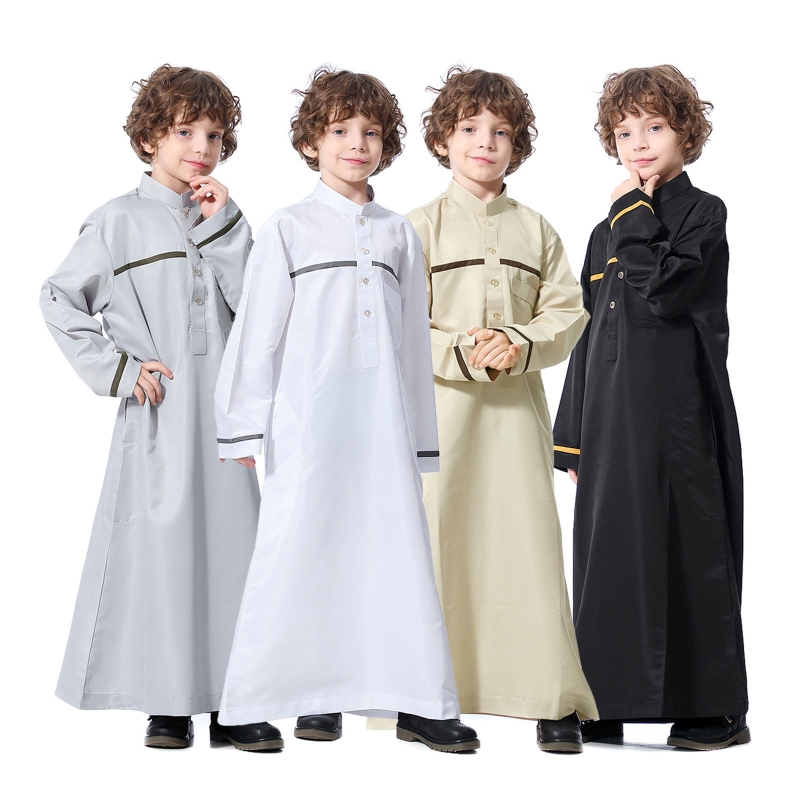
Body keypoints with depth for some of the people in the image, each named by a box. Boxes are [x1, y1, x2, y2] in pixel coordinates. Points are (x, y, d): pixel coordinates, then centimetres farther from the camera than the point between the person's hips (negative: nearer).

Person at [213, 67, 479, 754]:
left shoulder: (399, 233, 14)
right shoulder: (288, 230, 6)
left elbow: (414, 338, 15)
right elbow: (258, 331, 3)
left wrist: (421, 435, 13)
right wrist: (247, 426, -2)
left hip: (383, 421, 2)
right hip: (309, 420, -2)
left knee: (400, 548, -1)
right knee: (305, 549, -2)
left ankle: (418, 700, 3)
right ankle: (312, 695, 10)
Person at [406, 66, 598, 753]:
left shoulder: (537, 231, 11)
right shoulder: (421, 228, 4)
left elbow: (567, 312, 7)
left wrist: (521, 345, -12)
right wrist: (460, 352, -16)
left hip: (517, 407, 2)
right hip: (441, 404, -2)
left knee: (530, 537, -3)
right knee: (440, 536, -2)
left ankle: (553, 699, 4)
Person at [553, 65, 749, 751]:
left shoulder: (702, 213, -2)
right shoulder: (608, 232, 17)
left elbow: (663, 291, -20)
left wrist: (634, 217, -9)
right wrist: (574, 433, 15)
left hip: (679, 411, -6)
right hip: (611, 416, 6)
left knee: (686, 547, -4)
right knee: (608, 548, 6)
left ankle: (715, 711, 4)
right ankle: (606, 704, 14)